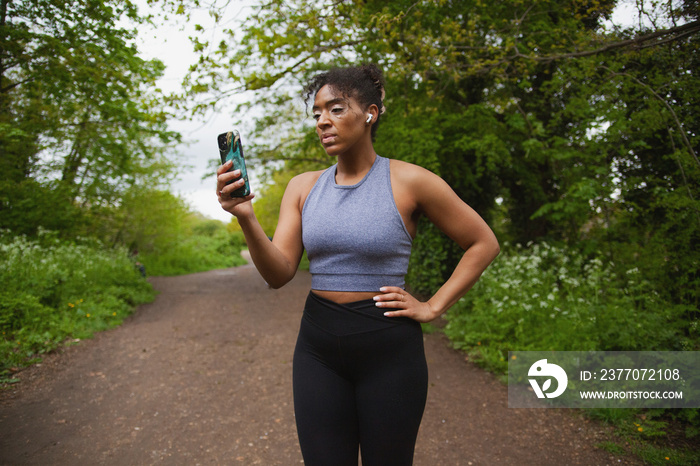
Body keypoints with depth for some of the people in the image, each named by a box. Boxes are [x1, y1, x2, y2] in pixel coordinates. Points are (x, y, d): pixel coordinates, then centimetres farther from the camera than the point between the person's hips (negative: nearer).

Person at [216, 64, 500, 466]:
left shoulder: (408, 181, -8)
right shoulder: (303, 187, 3)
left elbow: (484, 243, 0)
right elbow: (279, 274, -4)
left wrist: (433, 307, -5)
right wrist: (246, 218, -20)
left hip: (389, 347, -3)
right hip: (318, 346, 3)